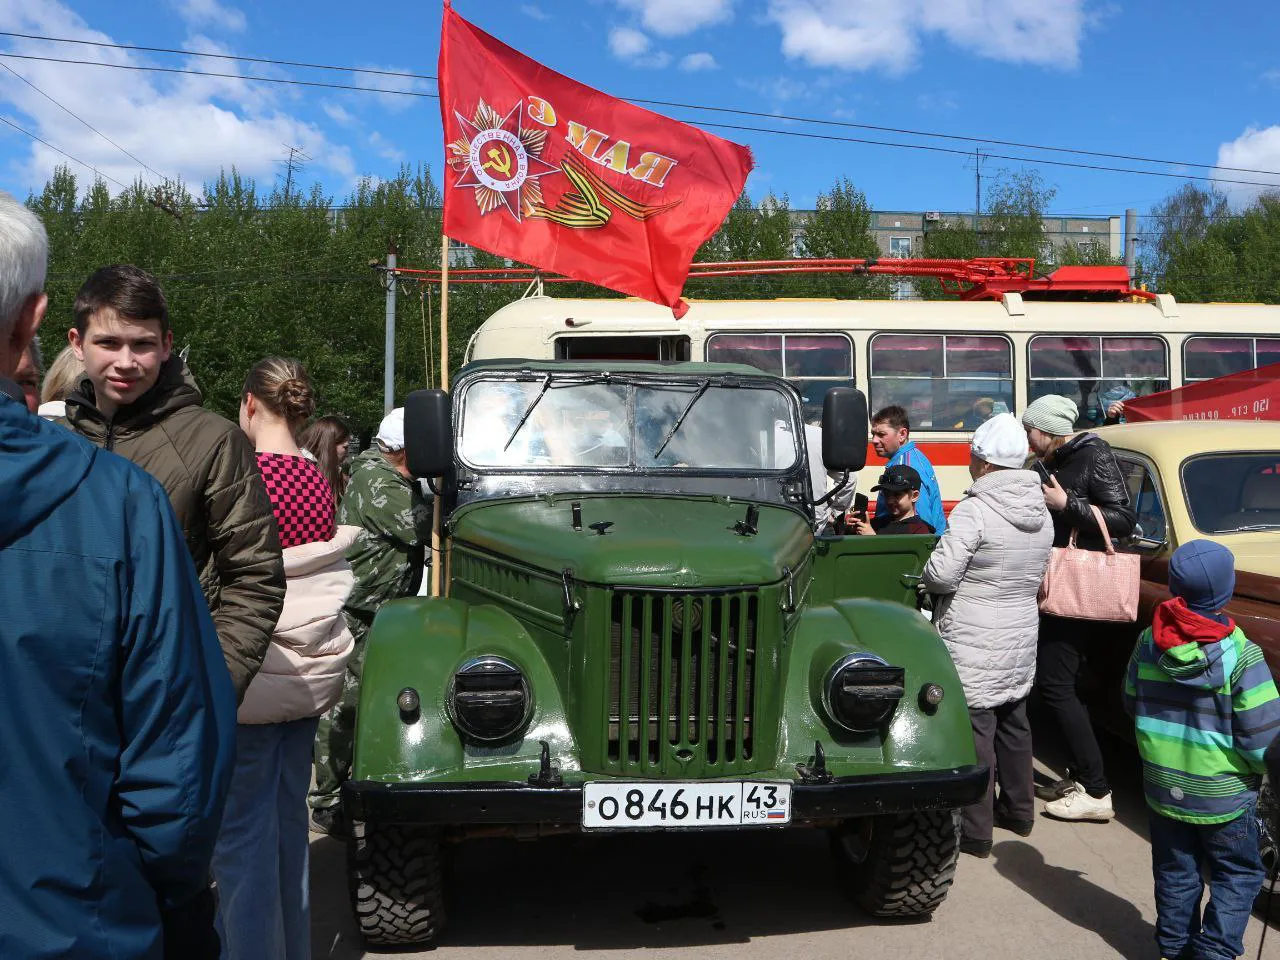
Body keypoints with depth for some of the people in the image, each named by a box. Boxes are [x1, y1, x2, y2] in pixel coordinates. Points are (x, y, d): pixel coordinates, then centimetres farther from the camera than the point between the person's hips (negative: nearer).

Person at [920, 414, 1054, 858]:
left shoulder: (974, 511, -21)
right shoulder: (1040, 512, 6)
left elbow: (941, 574, -22)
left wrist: (924, 576, -1)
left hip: (975, 645, -8)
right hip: (1022, 638, 8)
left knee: (975, 733, -1)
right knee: (1013, 726, 21)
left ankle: (975, 831, 7)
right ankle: (1019, 812, 34)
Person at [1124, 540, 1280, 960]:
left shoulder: (1149, 642, -9)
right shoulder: (1241, 654, -21)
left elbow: (1132, 704, 5)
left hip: (1163, 786, 4)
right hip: (1224, 795, -4)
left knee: (1176, 875, 20)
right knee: (1238, 877, 15)